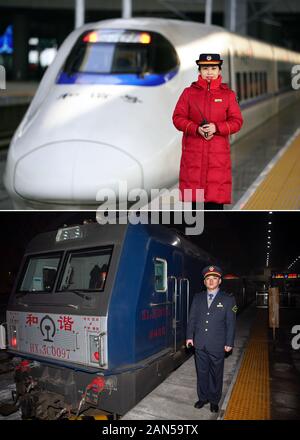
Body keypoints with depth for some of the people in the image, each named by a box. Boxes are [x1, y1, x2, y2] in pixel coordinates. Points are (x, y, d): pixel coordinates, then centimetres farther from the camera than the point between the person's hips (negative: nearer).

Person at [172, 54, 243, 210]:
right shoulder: (189, 92, 8)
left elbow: (237, 121, 3)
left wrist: (216, 128, -14)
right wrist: (197, 129, -13)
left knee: (216, 198, -2)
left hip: (218, 152, 0)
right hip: (193, 151, 0)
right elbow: (178, 118, 3)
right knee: (193, 192, 2)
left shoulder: (228, 94, 8)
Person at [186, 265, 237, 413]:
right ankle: (203, 397, 27)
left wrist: (229, 343, -6)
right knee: (201, 372, 12)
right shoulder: (197, 298, 7)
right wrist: (190, 336, 3)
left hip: (217, 345, -2)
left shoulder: (228, 299, -2)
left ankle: (214, 400, 22)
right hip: (200, 344, 3)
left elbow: (231, 323, -3)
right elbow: (192, 318, 9)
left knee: (216, 374, 8)